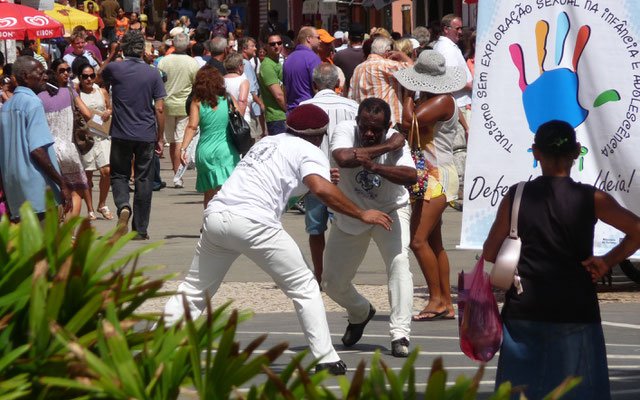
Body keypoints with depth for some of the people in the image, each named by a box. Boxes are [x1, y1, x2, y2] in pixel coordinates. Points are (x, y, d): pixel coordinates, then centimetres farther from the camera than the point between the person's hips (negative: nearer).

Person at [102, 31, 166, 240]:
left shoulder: (114, 69, -6)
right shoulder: (152, 73, -4)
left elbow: (101, 76, 20)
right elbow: (160, 108, -3)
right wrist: (160, 138, 5)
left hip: (121, 134, 0)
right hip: (146, 135, 0)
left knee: (119, 175, 14)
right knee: (144, 180, 8)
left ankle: (123, 205, -17)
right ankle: (140, 230, 9)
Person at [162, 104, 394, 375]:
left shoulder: (267, 142, 30)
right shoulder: (310, 152, 9)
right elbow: (321, 189, -10)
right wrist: (361, 215, -3)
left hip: (216, 214, 6)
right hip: (253, 222, -6)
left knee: (193, 291, 16)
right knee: (304, 287, 7)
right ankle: (326, 359, 2)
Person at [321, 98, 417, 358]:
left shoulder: (395, 141, -24)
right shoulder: (345, 131, -22)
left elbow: (411, 176, -41)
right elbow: (343, 158, -45)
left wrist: (374, 166, -54)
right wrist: (387, 147, -36)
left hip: (390, 210, -2)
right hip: (350, 215, 2)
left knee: (399, 262, -27)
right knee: (332, 282, 7)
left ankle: (400, 334, -25)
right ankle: (360, 313, 40)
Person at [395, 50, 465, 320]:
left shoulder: (443, 101, -15)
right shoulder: (427, 99, 15)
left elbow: (409, 120, -23)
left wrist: (408, 94, -8)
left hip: (438, 178, -10)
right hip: (426, 179, 10)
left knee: (419, 240, -15)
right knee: (434, 242, 11)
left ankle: (436, 298, -8)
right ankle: (446, 304, 15)